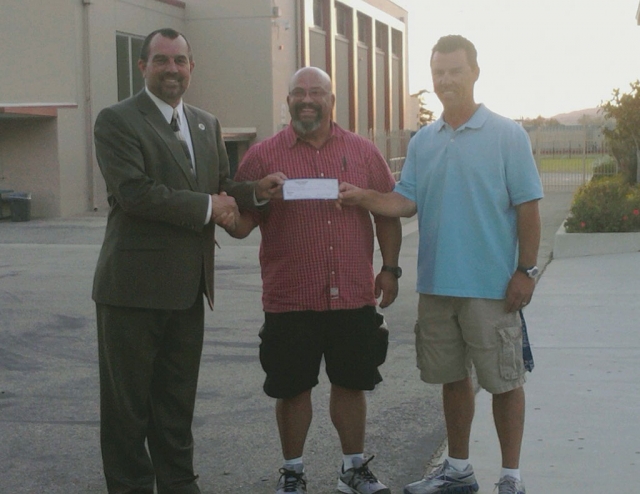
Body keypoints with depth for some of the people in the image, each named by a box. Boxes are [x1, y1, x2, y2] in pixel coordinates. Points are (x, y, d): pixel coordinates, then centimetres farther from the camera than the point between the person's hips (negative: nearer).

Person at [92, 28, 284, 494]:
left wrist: (255, 191, -4)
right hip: (134, 286, -6)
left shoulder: (207, 125, 13)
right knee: (128, 402, 5)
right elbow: (134, 192, -20)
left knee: (178, 401, 17)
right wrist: (207, 207, -15)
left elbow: (221, 190, 17)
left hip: (188, 288, 6)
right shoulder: (117, 120, -9)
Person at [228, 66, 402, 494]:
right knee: (292, 388, 6)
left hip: (354, 295, 2)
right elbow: (239, 226, 0)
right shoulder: (263, 156, 1)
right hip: (290, 298, -1)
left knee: (351, 383, 11)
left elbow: (388, 213, 12)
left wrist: (390, 269, 7)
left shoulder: (363, 151, 8)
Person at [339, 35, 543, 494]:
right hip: (437, 284, 5)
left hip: (493, 285, -5)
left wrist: (526, 271, -10)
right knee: (452, 377, 16)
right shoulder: (423, 141, 8)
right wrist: (364, 198, -15)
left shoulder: (507, 135, -5)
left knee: (504, 380, 4)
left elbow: (528, 207, -5)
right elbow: (406, 202, 3)